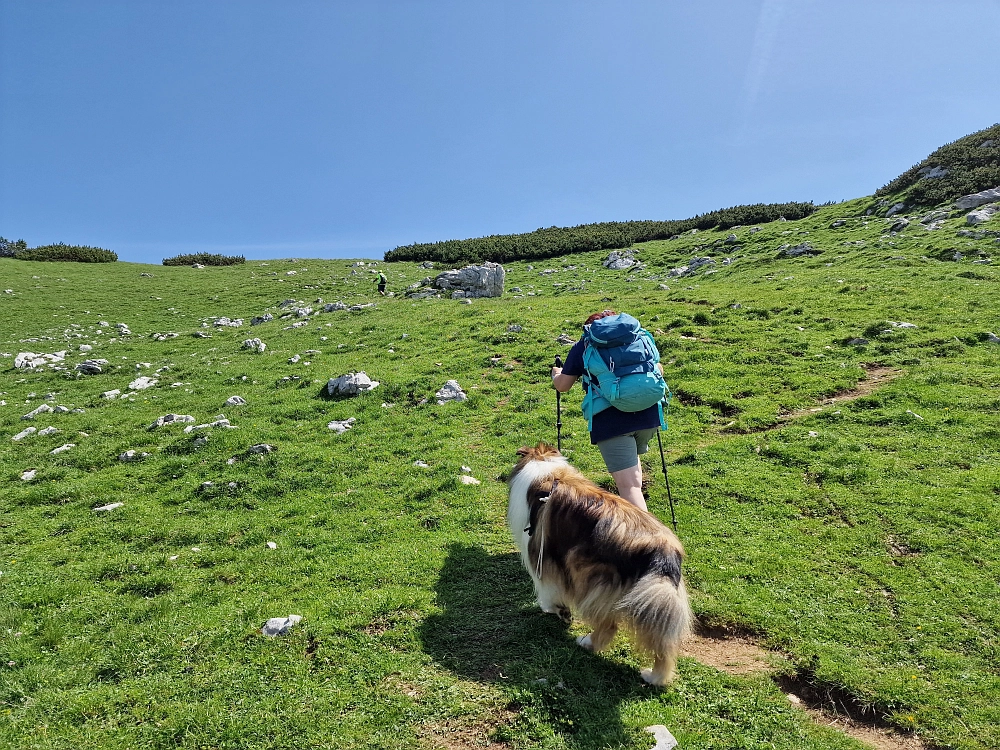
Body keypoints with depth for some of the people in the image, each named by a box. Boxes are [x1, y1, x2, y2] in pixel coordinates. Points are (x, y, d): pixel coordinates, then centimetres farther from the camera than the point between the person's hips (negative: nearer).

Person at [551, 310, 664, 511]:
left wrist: (556, 374, 34)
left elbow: (562, 386, 12)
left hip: (611, 421, -5)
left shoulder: (582, 347, 8)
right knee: (631, 459, 32)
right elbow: (658, 371, 24)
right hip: (648, 414, 5)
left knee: (628, 484, -5)